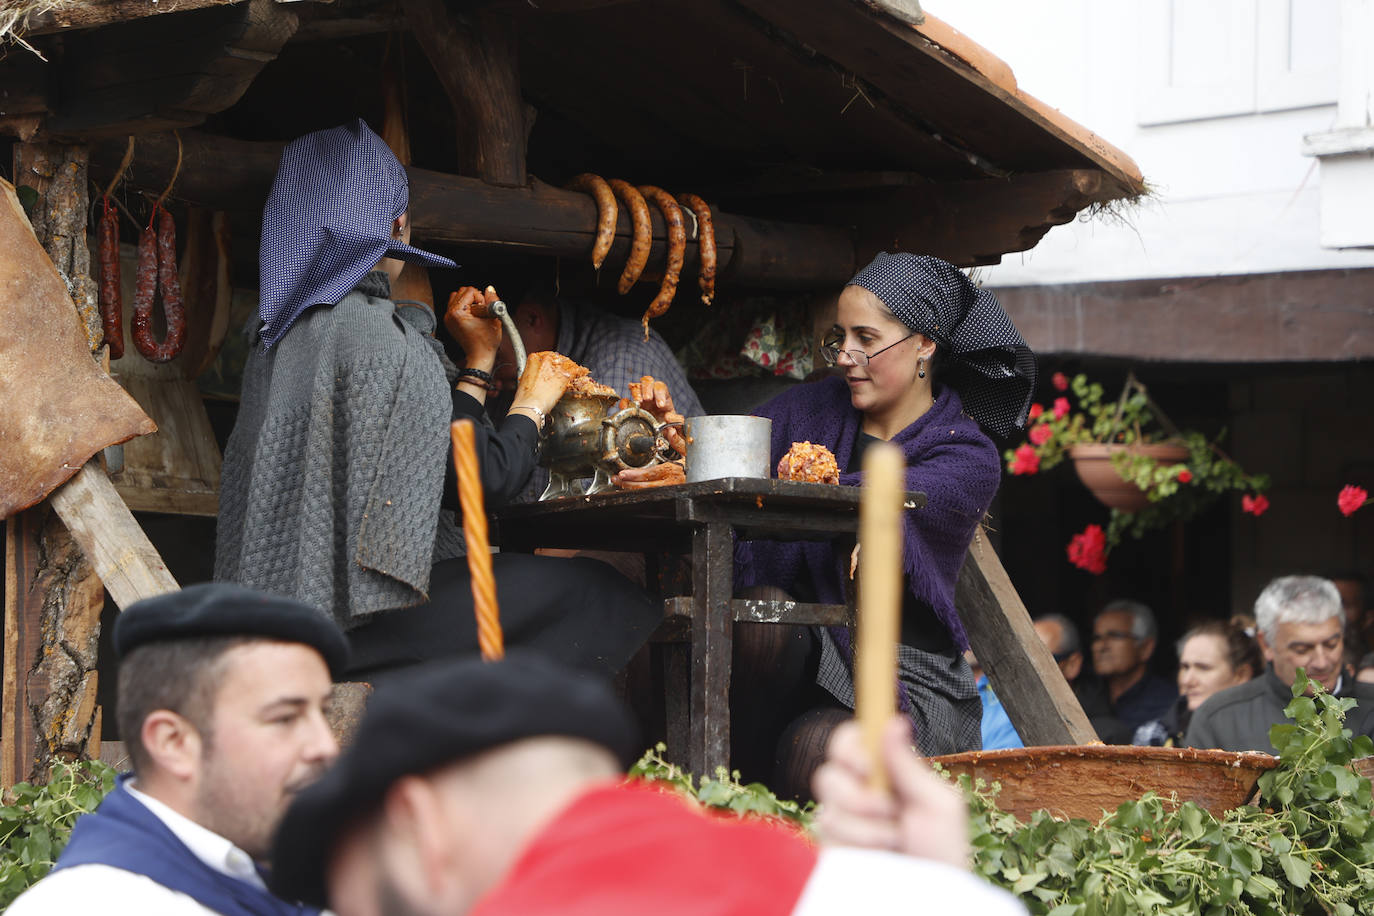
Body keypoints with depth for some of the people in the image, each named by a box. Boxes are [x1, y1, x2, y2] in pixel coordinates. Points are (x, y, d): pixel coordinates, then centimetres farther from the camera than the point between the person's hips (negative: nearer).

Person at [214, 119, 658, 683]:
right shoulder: (373, 330, -13)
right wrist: (533, 402, 8)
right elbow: (485, 478, -11)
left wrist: (479, 361, 28)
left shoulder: (284, 333, 16)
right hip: (355, 611, -9)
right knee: (596, 597, -7)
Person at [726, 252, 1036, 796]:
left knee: (815, 748, -31)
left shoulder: (968, 460, -7)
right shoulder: (812, 410, 9)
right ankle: (746, 782, -16)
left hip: (906, 678, -4)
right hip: (811, 647, 4)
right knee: (763, 606, -28)